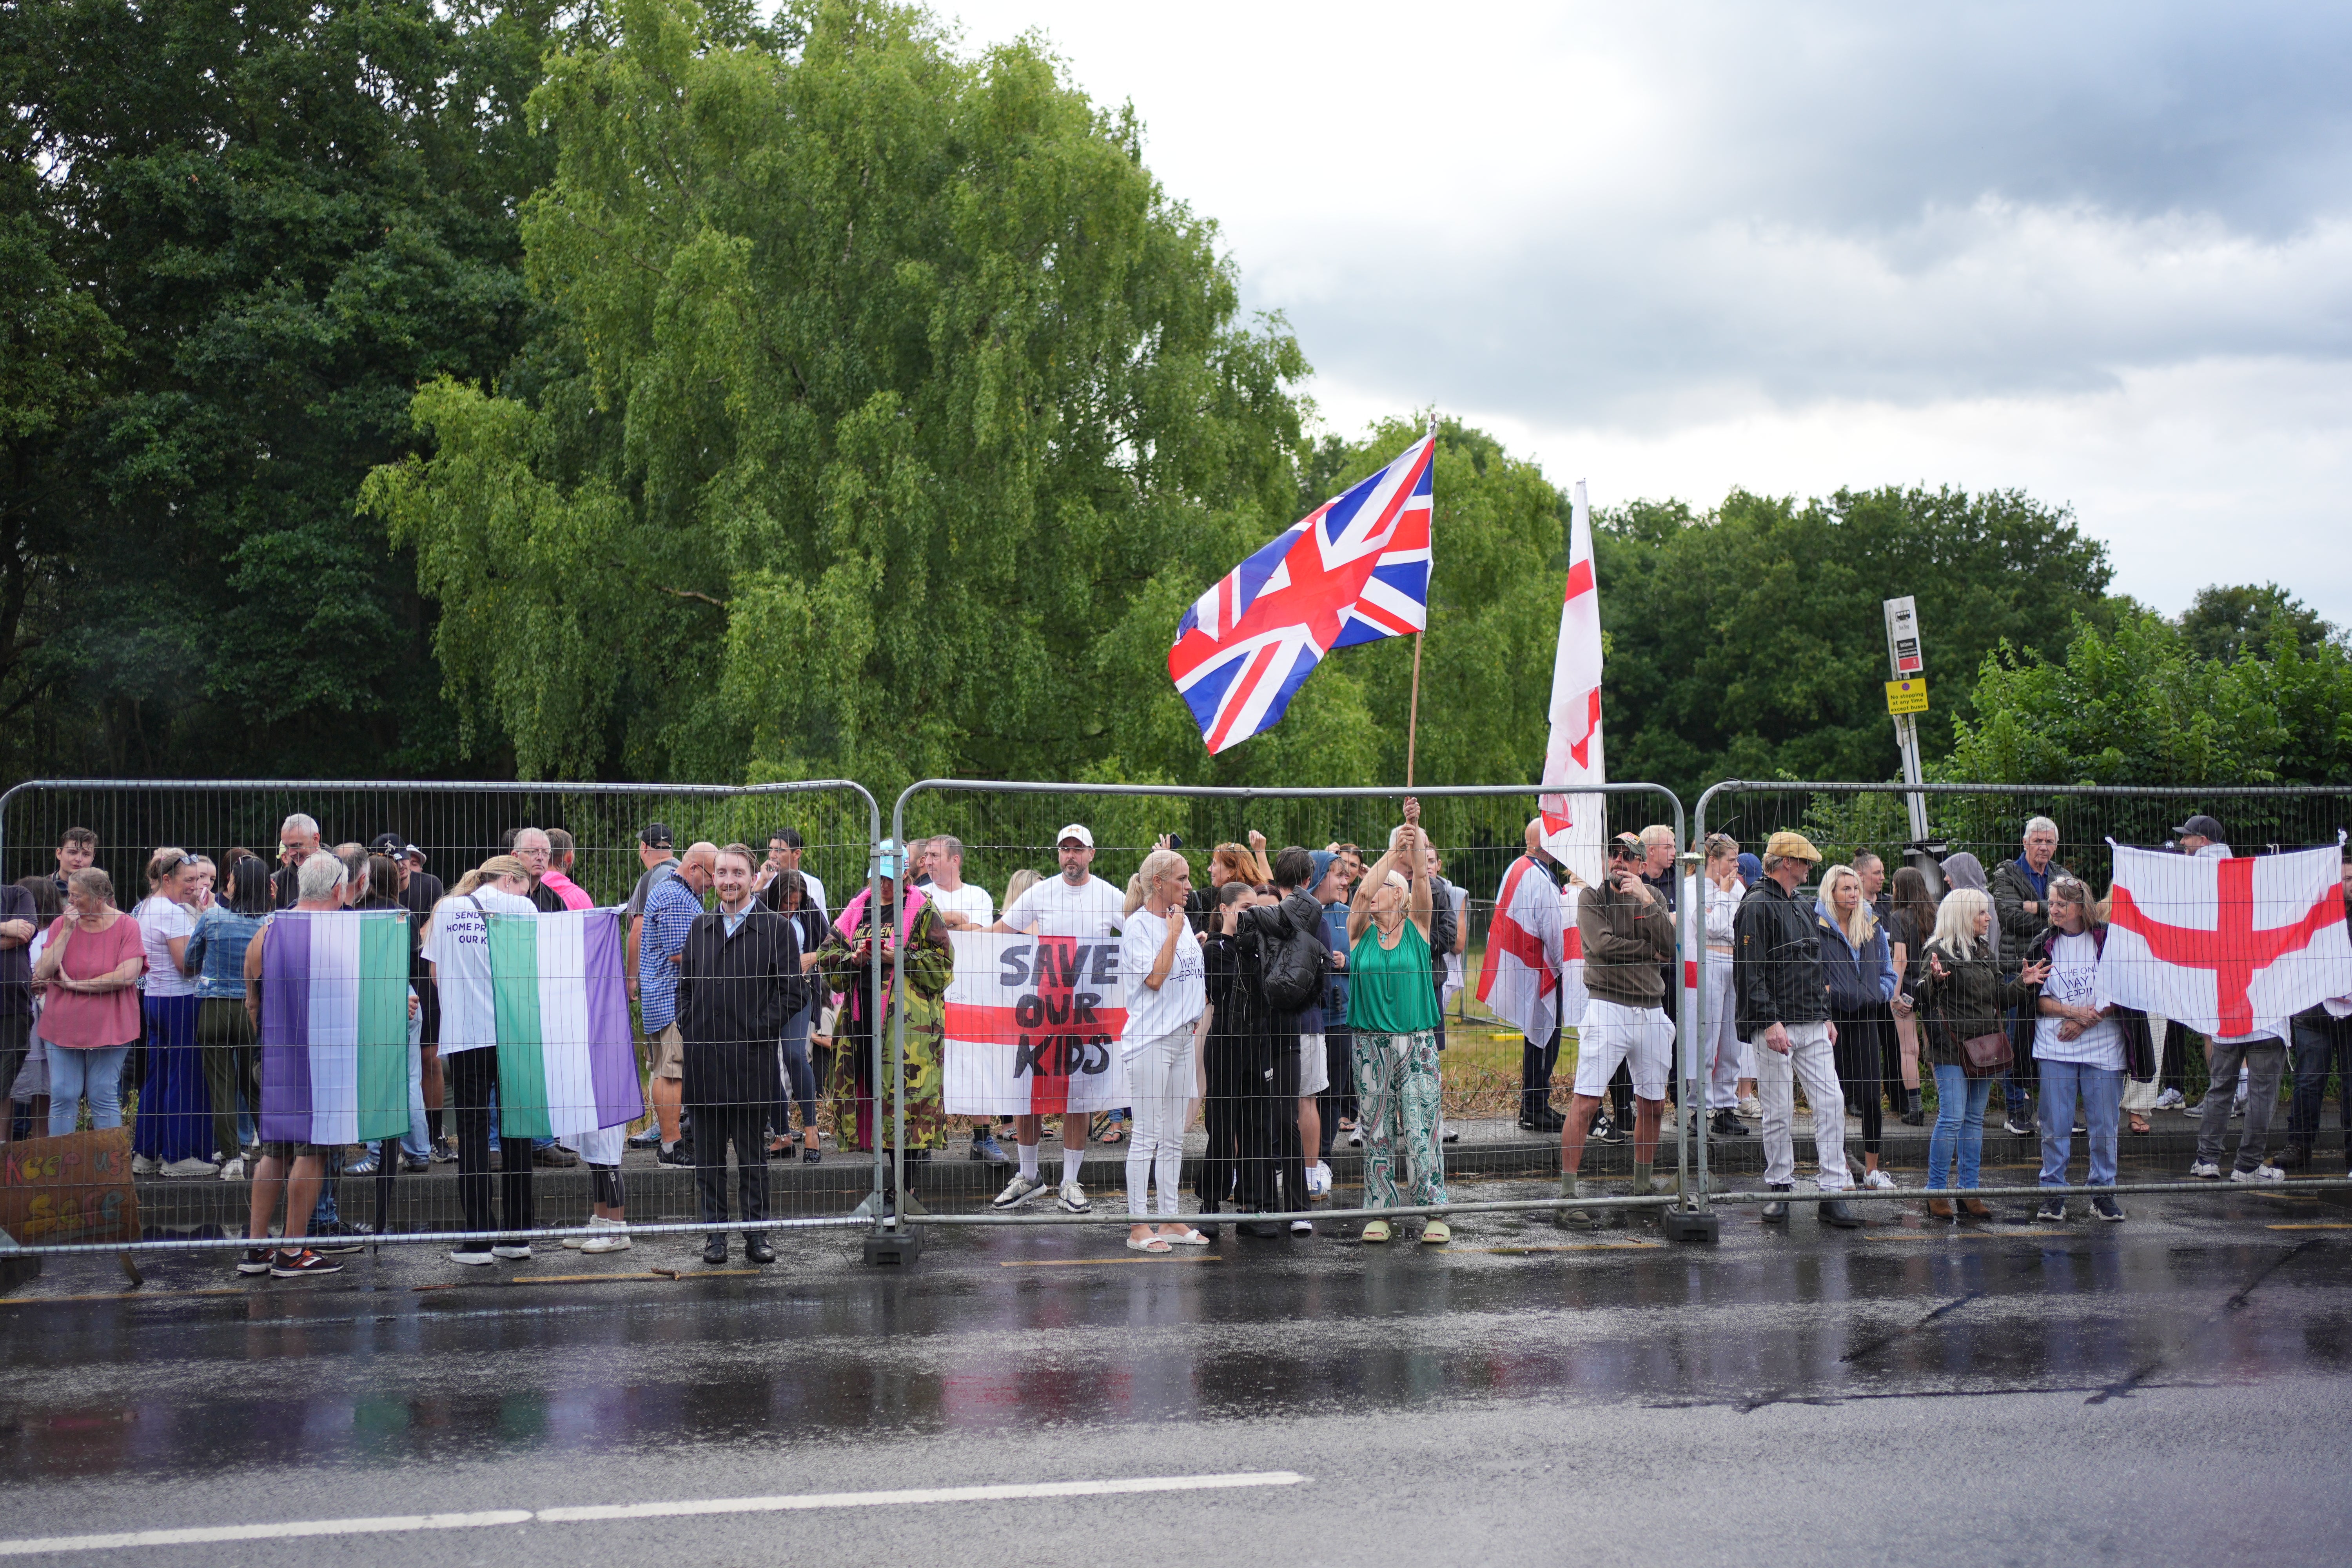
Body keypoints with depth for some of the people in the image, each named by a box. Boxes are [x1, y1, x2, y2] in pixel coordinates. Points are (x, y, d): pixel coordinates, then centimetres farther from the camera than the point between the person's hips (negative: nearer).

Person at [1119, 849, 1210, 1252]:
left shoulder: (1182, 921, 13)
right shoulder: (1137, 925, -10)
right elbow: (1154, 978, -19)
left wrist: (1199, 1012, 13)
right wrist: (1173, 932, -14)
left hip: (1182, 1037, 8)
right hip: (1149, 1040, -8)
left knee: (1174, 1136, 12)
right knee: (1147, 1136, -5)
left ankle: (1171, 1219, 18)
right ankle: (1138, 1225, 0)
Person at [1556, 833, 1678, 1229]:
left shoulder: (1653, 897, 10)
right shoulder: (1591, 897, -1)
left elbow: (1671, 947, -5)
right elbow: (1601, 945, -17)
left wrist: (1646, 901, -13)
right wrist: (1650, 950, -8)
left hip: (1652, 1011, 5)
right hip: (1608, 1007, -5)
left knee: (1653, 1105, 10)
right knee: (1586, 1102, -12)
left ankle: (1643, 1189, 25)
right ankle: (1567, 1198, -11)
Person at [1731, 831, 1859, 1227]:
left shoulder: (1800, 909, 20)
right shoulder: (1757, 907, -7)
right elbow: (1750, 972, -14)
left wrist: (1826, 1017, 18)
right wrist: (1770, 1022, -20)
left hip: (1812, 1027, 8)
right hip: (1776, 1027, -7)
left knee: (1831, 1102, -1)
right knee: (1779, 1112, -1)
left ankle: (1833, 1193, 0)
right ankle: (1780, 1187, 12)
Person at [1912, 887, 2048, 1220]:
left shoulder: (1985, 951, 14)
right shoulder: (1940, 951, -9)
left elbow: (1999, 998, 19)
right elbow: (1926, 1000, -15)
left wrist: (2023, 983, 6)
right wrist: (1935, 979, -34)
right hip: (1951, 1047, -7)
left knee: (1975, 1120, 9)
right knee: (1952, 1119, -9)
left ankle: (1969, 1190, 14)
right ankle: (1936, 1192, -1)